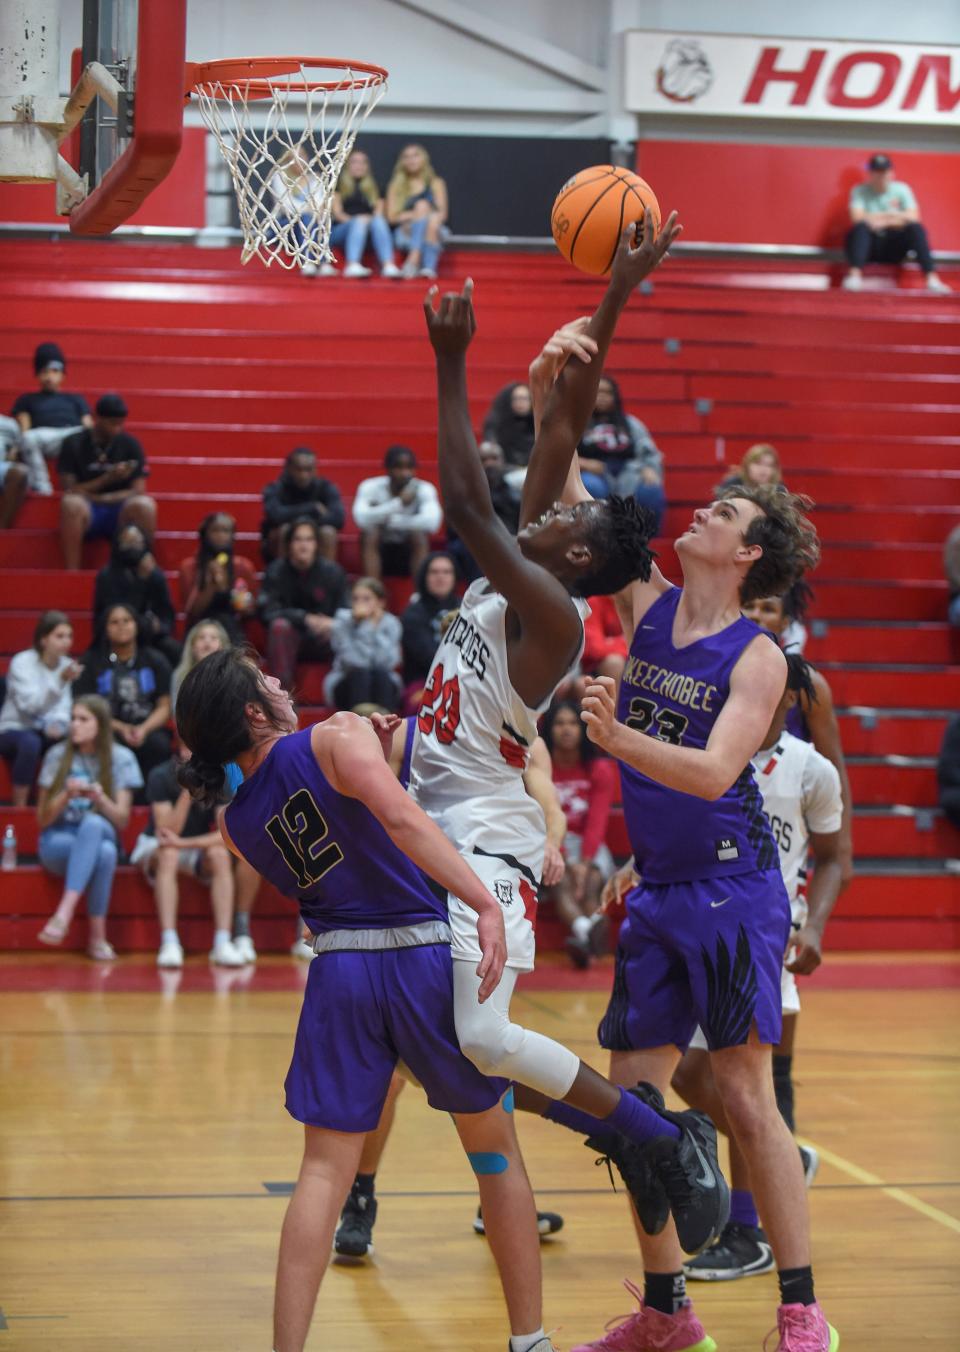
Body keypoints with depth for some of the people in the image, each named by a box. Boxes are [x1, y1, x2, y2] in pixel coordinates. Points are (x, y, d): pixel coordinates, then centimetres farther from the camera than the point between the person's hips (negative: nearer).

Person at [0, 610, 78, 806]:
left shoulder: (66, 665, 0)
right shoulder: (22, 662, -15)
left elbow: (64, 707, 0)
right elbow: (30, 704, -28)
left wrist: (59, 724, -23)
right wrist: (61, 680, -39)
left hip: (46, 731, 4)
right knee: (30, 742, -39)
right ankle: (20, 809, -27)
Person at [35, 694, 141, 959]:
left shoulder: (121, 758, 1)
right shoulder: (57, 756, 1)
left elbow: (121, 820, -2)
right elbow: (43, 820, 3)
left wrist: (100, 798, -22)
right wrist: (67, 795, -17)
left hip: (102, 835, 0)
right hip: (58, 842, 0)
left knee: (93, 824, -40)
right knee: (104, 853, -37)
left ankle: (65, 913, -44)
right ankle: (97, 935, -38)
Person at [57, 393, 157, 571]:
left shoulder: (130, 444, 4)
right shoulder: (74, 444, 0)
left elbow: (138, 491, -1)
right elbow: (69, 491, -6)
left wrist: (102, 498, -14)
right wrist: (108, 479, -15)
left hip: (120, 512, 1)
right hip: (87, 512, -1)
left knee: (145, 505, -30)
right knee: (71, 503, -35)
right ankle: (71, 573, -32)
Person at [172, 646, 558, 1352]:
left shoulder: (236, 823, 10)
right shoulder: (338, 736, -7)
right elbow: (401, 819, -23)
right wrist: (486, 902, -28)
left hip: (339, 973, 3)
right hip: (424, 957, -3)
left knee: (325, 1169, 7)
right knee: (496, 1151, 13)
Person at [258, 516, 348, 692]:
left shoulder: (333, 572, -5)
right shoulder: (276, 571, -8)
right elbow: (268, 612, -16)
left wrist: (332, 624, -27)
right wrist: (306, 619, -27)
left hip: (324, 641, 1)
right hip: (289, 639, -1)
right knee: (279, 626, -33)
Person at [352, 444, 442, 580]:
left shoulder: (424, 489, -13)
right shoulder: (371, 487, -14)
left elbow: (433, 522, -32)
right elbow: (361, 518, -34)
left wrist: (391, 521, -32)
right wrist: (399, 503, -40)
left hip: (410, 552, 0)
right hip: (378, 551, 0)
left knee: (419, 534, -28)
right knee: (371, 533, -29)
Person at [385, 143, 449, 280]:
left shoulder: (435, 183, 15)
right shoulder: (396, 186, 15)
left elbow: (442, 214, 4)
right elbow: (392, 217, 4)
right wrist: (414, 215, -12)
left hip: (435, 233, 1)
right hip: (406, 234, -1)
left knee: (432, 222, -34)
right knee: (422, 205, -30)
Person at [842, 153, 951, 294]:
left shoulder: (901, 189, 4)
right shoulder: (859, 191, -1)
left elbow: (912, 217, -8)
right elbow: (857, 217, -17)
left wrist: (884, 222, -14)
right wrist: (891, 215, -13)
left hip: (894, 248, 2)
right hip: (870, 245, -2)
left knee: (916, 228, -25)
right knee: (860, 226, -32)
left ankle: (932, 278, -35)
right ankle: (854, 275, -46)